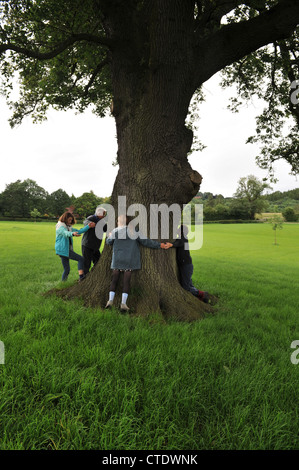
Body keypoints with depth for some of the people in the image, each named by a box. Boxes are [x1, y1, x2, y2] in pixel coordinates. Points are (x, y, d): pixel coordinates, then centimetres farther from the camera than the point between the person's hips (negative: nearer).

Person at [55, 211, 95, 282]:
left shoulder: (69, 227, 17)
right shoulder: (60, 227, -9)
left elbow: (78, 231, 14)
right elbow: (66, 233, -30)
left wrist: (88, 226, 5)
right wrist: (73, 234, -52)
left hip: (68, 249, 8)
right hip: (62, 249, -8)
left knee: (66, 269, 7)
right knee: (80, 259, -13)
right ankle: (81, 276, -19)